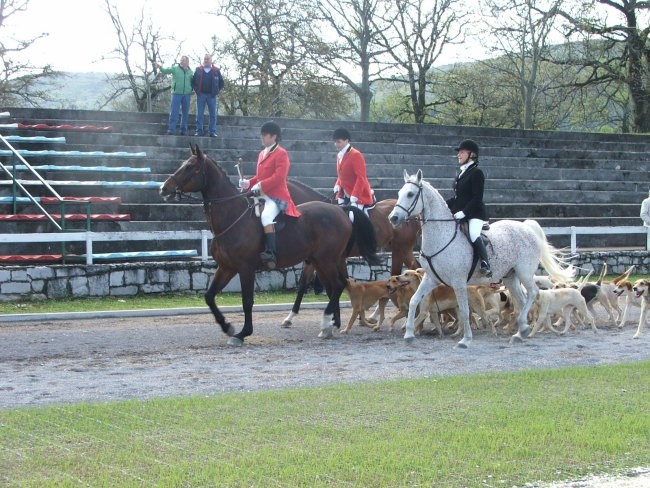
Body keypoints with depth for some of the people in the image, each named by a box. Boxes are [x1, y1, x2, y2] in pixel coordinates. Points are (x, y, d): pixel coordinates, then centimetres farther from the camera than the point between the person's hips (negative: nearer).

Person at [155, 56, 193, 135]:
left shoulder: (190, 71, 9)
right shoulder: (175, 68, 0)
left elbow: (192, 82, 16)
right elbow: (166, 71, -13)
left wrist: (191, 91, 3)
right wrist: (160, 67, -33)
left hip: (187, 95, 3)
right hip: (176, 93, -3)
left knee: (185, 113, 8)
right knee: (174, 112, -6)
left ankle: (183, 130, 15)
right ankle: (171, 129, -5)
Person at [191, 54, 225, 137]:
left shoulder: (216, 71, 7)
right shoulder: (198, 70, 8)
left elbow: (221, 82, 12)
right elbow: (193, 81, 12)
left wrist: (217, 91, 1)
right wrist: (196, 90, 0)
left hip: (212, 95, 0)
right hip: (201, 95, 0)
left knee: (213, 114, -1)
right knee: (199, 114, -1)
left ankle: (212, 131, 2)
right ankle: (199, 130, 3)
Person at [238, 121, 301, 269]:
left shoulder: (281, 154, -7)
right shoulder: (262, 154, 18)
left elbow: (278, 177, -18)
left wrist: (260, 185, -23)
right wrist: (249, 183, 5)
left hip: (276, 196, -10)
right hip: (262, 195, 10)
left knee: (266, 216, -35)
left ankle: (271, 253, -40)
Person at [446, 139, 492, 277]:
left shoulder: (476, 173, -9)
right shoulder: (461, 173, 17)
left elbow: (477, 198, -16)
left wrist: (463, 212, -23)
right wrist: (446, 205, 8)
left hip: (475, 214, -10)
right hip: (458, 213, 10)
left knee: (473, 234, -34)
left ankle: (485, 264, -36)